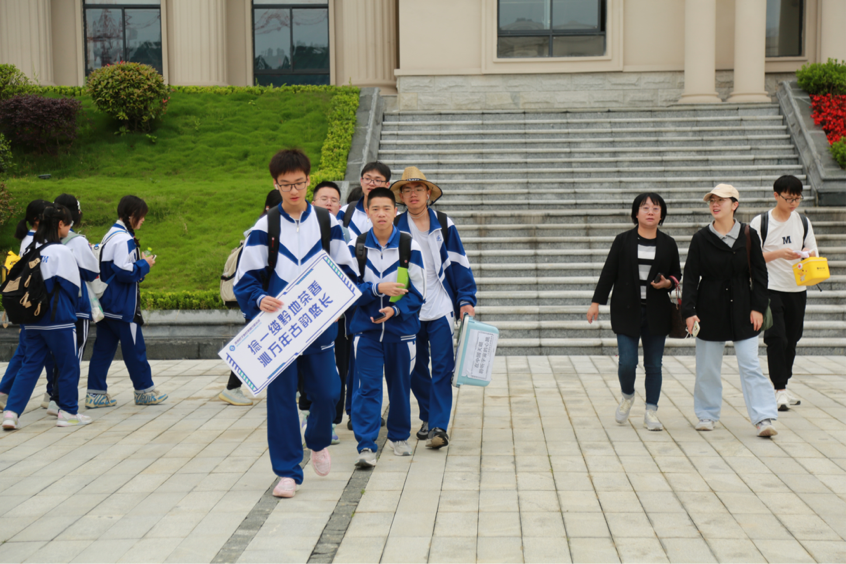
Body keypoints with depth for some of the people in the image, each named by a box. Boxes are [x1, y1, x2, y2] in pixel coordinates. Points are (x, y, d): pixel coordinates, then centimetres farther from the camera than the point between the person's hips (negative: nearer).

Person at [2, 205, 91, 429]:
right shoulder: (62, 252, -12)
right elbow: (73, 285, -7)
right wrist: (69, 307, 10)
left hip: (33, 319, 6)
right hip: (58, 319, -6)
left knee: (30, 366, 11)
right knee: (69, 366, 8)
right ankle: (68, 412, 16)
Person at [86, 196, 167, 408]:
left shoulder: (111, 235, 14)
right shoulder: (123, 239, -17)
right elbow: (124, 272, -22)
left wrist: (140, 263, 12)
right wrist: (144, 265, -9)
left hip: (106, 303, 9)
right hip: (122, 306, -9)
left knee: (103, 348, 9)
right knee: (134, 347, 2)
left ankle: (96, 393, 10)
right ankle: (144, 391, 13)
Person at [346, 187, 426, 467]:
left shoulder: (410, 246, -3)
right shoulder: (356, 246, -1)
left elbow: (418, 292, -1)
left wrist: (395, 310, -18)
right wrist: (377, 289, -19)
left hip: (401, 328, 1)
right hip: (366, 329, 0)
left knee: (400, 386, 12)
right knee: (367, 387, -7)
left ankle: (398, 436, 31)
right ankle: (366, 446, -6)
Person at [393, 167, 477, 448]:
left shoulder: (444, 224, 3)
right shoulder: (395, 227, 3)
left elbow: (459, 263, 5)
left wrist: (467, 300, -2)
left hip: (441, 308, -1)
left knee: (442, 367, -7)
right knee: (416, 369, 9)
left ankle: (439, 426, -7)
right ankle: (428, 418, 25)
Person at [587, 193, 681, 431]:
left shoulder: (668, 244, 6)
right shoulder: (623, 240, 2)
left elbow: (676, 275, 14)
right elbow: (608, 273, 2)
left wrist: (667, 283, -9)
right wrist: (596, 302, -2)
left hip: (656, 313, 2)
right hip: (627, 311, -1)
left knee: (653, 365, 4)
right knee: (627, 362, -6)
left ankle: (651, 412, 15)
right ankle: (627, 396, 24)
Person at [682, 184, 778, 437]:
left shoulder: (749, 235, 1)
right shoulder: (701, 238, 0)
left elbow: (759, 274, 4)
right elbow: (690, 276, -2)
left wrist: (758, 307, -3)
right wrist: (688, 311, -10)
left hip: (742, 310, -1)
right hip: (710, 310, 1)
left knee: (750, 365, -4)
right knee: (707, 366, 7)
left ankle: (765, 417, -5)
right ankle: (707, 414, 21)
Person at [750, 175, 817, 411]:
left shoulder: (803, 222, 9)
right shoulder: (760, 222, -4)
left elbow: (813, 253, 12)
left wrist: (808, 255, -11)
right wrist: (779, 253, -19)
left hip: (797, 288, 5)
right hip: (771, 288, -5)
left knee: (792, 339, 10)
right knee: (776, 338, -12)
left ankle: (784, 385, 21)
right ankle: (779, 389, -9)